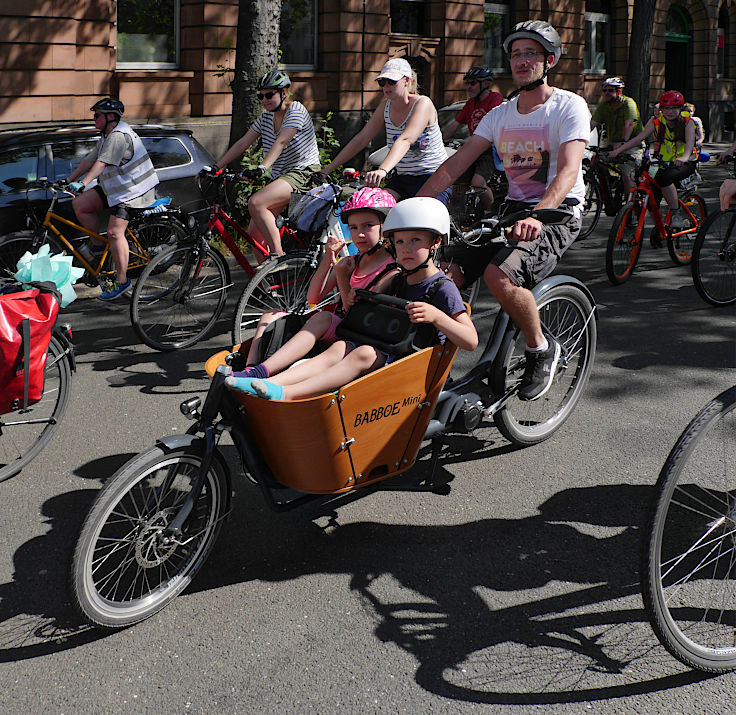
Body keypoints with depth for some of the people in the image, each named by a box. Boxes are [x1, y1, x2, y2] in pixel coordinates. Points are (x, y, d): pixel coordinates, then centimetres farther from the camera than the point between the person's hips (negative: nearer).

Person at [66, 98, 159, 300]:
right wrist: (68, 181, 13)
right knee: (79, 204, 3)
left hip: (132, 189, -10)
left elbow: (102, 163, -30)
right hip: (115, 187, 10)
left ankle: (122, 281, -11)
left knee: (115, 232, -17)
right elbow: (89, 160, 17)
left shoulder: (119, 136, -19)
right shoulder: (107, 136, 16)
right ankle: (97, 245, 15)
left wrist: (83, 183, -38)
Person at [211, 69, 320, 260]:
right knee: (254, 233, -3)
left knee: (256, 203, -31)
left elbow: (281, 142, -26)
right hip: (279, 176, 8)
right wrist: (215, 167, 2)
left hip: (303, 173, -8)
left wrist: (262, 168, -41)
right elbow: (242, 143, 10)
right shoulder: (266, 117, 12)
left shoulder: (296, 110, -10)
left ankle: (278, 257, -26)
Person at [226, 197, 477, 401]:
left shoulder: (443, 288, -4)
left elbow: (471, 341, -12)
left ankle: (285, 394, -44)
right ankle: (270, 382, -36)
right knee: (340, 347, -19)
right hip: (386, 353, 7)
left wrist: (435, 316, -24)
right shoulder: (399, 279, 16)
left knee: (365, 354, -31)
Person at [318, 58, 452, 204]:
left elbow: (405, 140, -33)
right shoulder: (385, 105, 4)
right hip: (402, 177, 6)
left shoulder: (422, 104, -16)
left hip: (433, 179, -6)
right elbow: (361, 139, 5)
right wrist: (327, 169, -1)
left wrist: (383, 170, -49)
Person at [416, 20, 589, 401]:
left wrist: (537, 217, -41)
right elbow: (456, 163, 5)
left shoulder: (569, 106, -8)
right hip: (513, 210, 6)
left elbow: (568, 171, -23)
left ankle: (541, 348, -8)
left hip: (557, 215, -6)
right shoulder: (501, 114, 11)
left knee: (500, 275, -33)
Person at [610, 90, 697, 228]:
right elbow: (639, 137, -8)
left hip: (685, 163, -3)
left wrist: (684, 157, -44)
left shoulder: (687, 122, -5)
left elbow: (690, 142, -22)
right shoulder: (656, 121, 0)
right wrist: (618, 150, -21)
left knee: (665, 177, -36)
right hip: (663, 163, 4)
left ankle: (676, 212, -23)